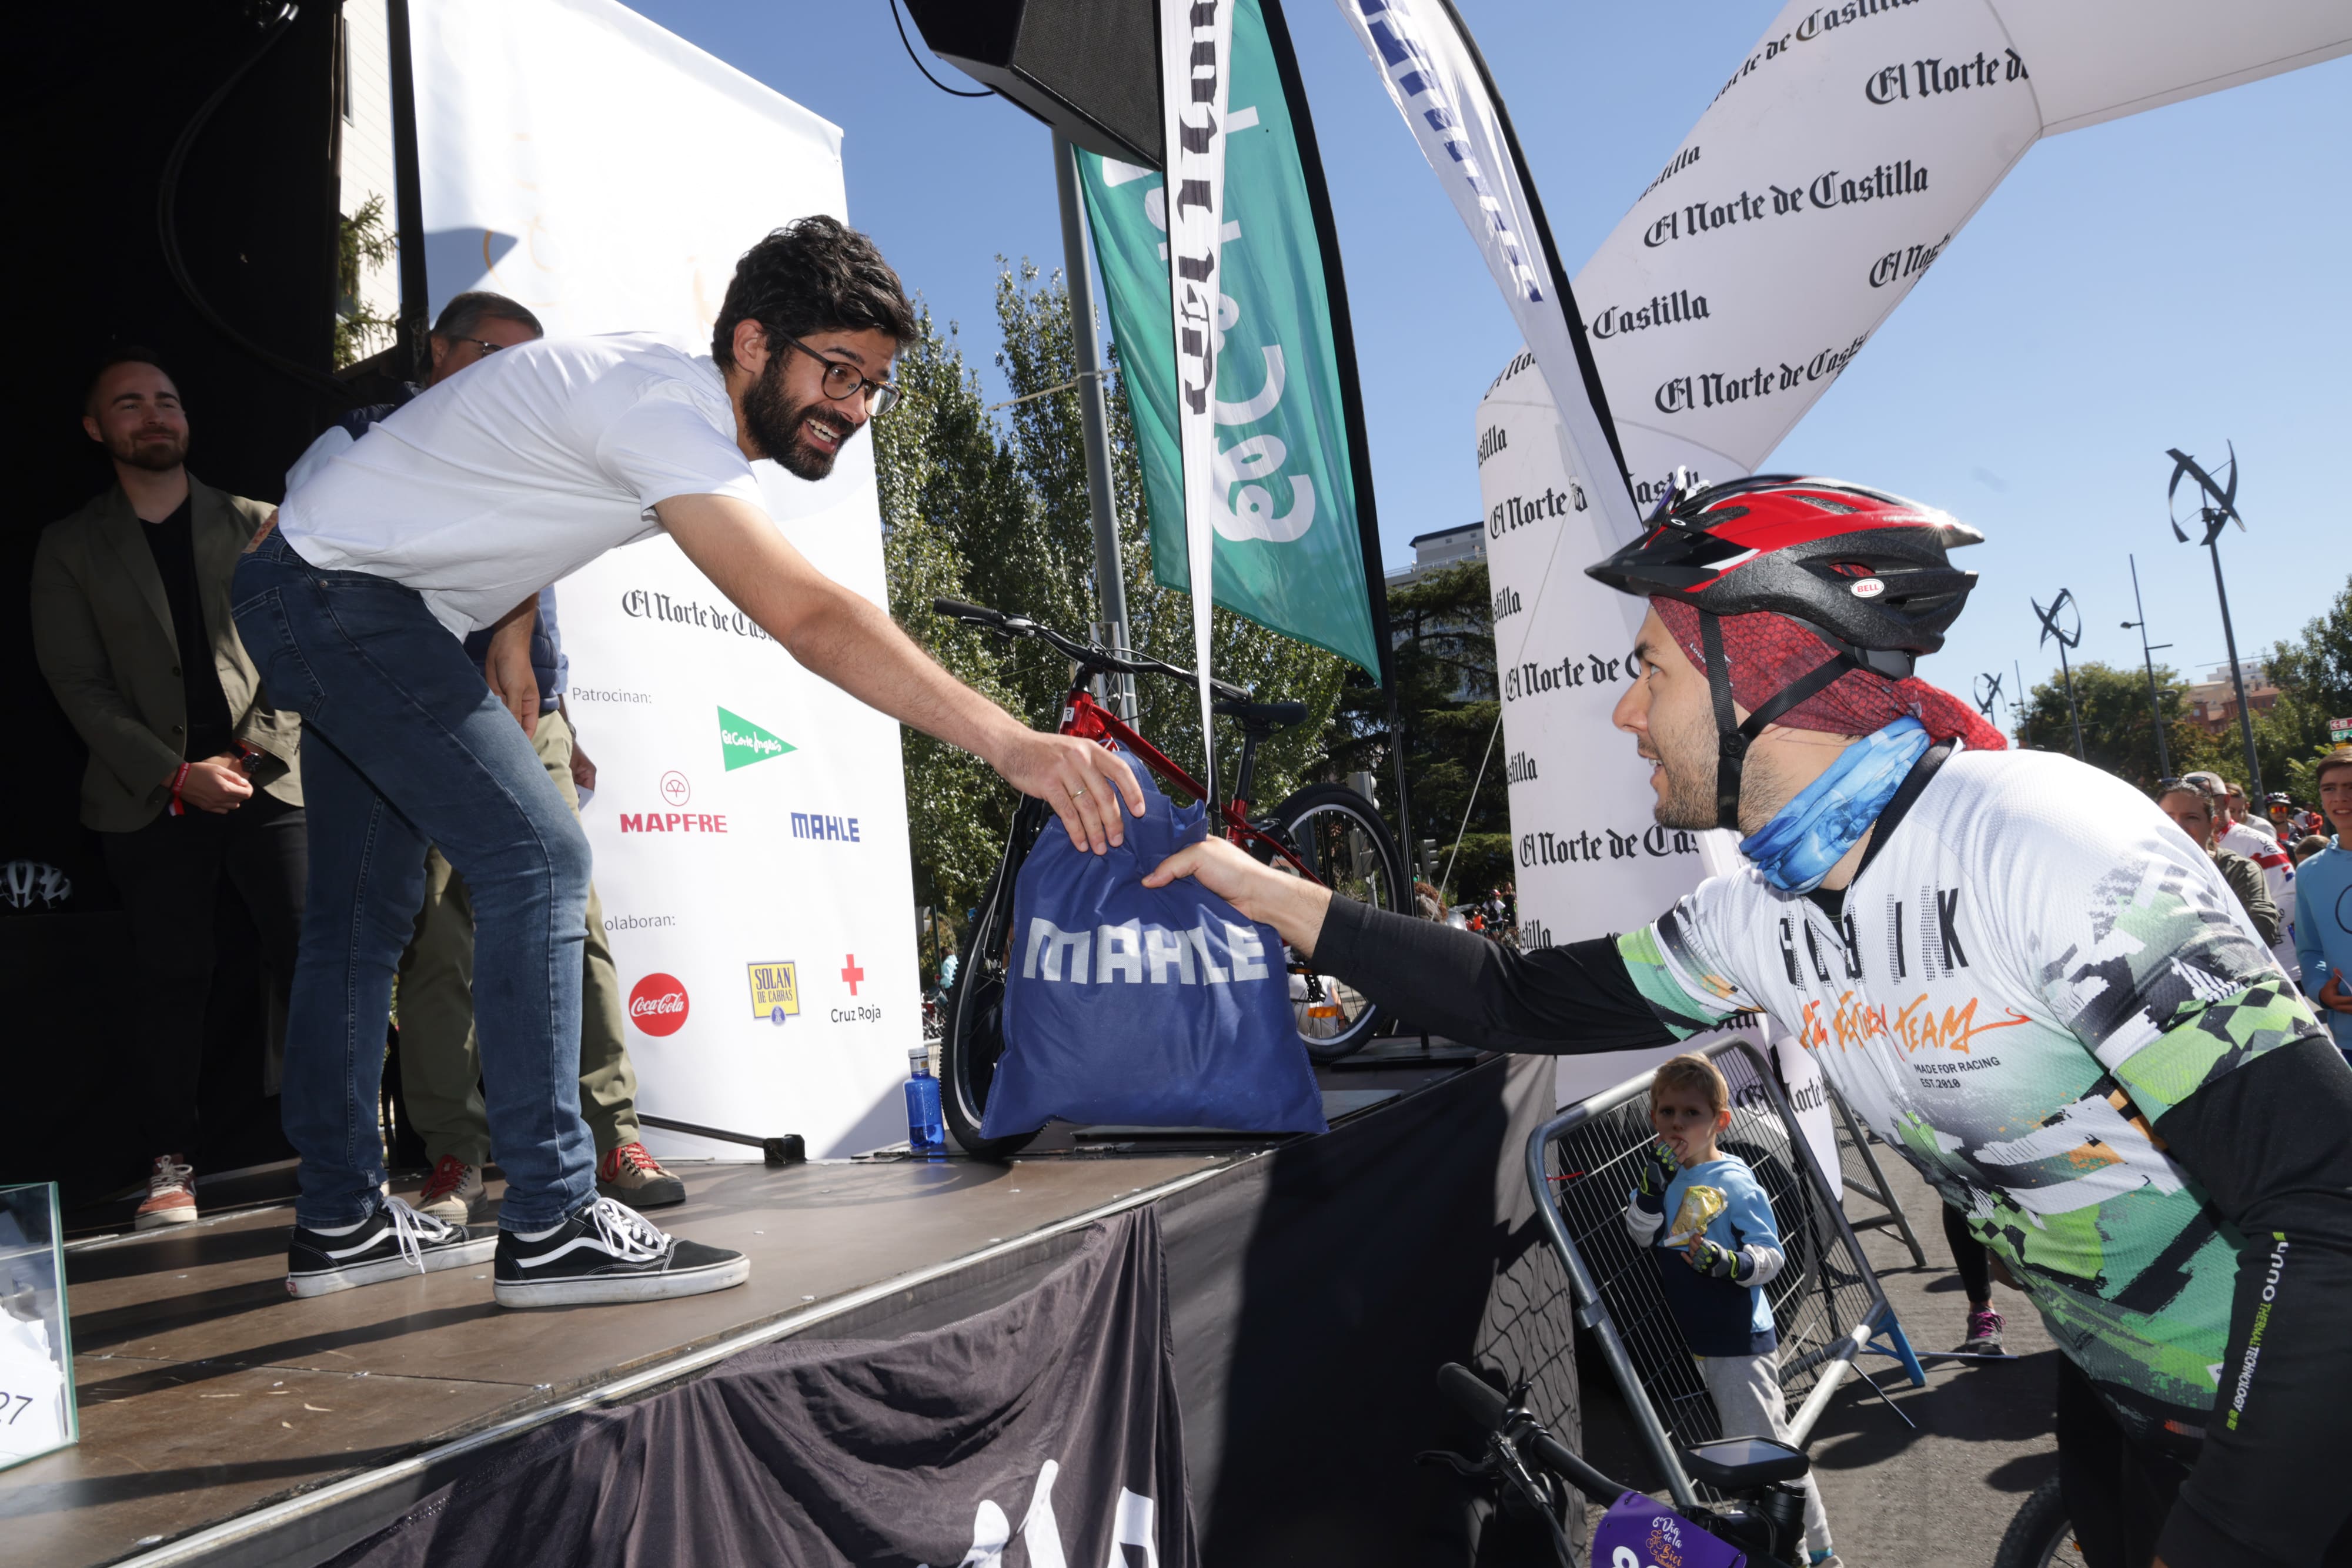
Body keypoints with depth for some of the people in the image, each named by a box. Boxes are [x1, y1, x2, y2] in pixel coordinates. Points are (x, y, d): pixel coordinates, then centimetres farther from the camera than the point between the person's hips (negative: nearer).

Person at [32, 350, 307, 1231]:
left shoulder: (258, 526, 13)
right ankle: (170, 1167, 11)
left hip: (271, 783, 0)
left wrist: (257, 750, -6)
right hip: (150, 799, 0)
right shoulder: (69, 549, 11)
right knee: (168, 985, -1)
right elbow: (79, 686, 3)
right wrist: (178, 775, -8)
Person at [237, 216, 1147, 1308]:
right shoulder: (661, 411, -29)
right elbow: (807, 618, -42)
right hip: (343, 590, -11)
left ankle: (341, 1222, 23)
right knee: (535, 857, -18)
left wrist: (512, 628, 4)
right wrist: (1010, 744, -49)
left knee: (369, 910, 13)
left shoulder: (657, 388, 2)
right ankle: (551, 1226, -16)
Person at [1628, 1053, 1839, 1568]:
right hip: (1693, 1339, 7)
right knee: (1747, 1448, 19)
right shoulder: (1662, 1173, 2)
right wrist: (1650, 1189, -18)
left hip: (1741, 1340, -7)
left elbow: (1772, 1255, -16)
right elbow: (1640, 1236, -3)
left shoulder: (1734, 1182, -16)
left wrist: (1732, 1264, -35)